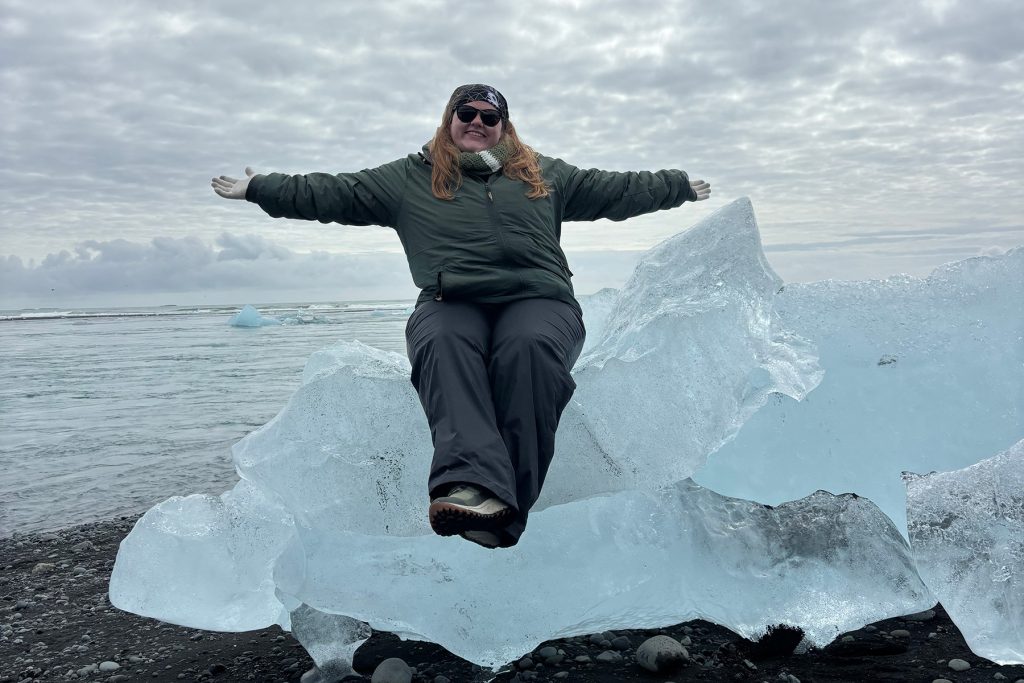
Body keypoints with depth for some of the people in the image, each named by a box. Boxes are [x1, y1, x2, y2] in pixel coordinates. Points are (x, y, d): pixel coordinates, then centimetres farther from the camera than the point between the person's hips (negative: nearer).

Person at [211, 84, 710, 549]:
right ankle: (472, 482, -54)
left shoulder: (543, 174, 25)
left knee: (527, 348, -35)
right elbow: (329, 193, 19)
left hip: (537, 299, 0)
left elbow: (616, 189, 31)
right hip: (451, 304, 0)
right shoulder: (410, 178, 21)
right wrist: (255, 188, 14)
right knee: (443, 345, -36)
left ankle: (504, 514, -41)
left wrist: (683, 186, 33)